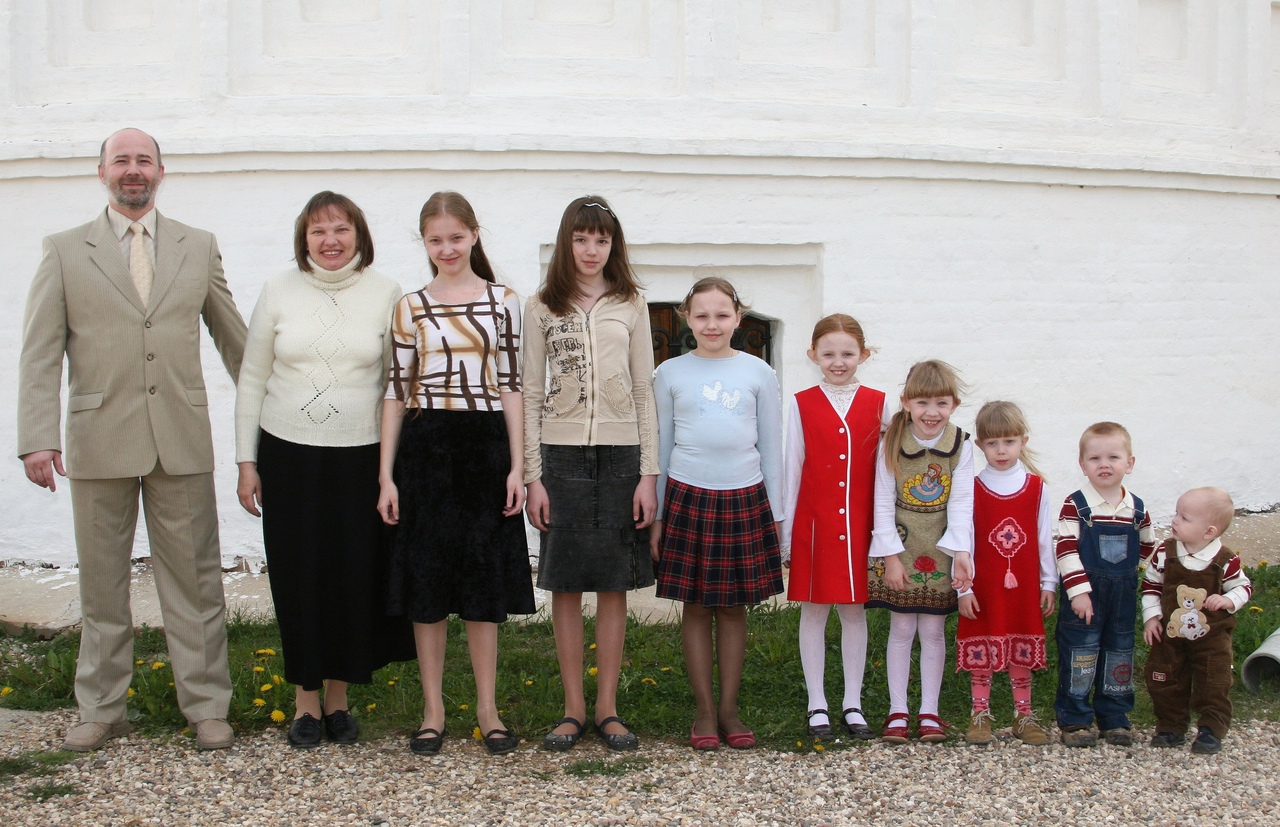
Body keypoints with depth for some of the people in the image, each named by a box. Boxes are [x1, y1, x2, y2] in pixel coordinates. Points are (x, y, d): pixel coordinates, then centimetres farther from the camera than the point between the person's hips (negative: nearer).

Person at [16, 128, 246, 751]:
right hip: (99, 440, 0)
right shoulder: (65, 251, 5)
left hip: (181, 441, 1)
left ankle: (206, 707, 14)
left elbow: (233, 338, 14)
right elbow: (40, 354, 0)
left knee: (194, 580, 4)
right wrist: (37, 438, -10)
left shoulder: (199, 247, 9)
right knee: (101, 583, 9)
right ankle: (101, 710, 22)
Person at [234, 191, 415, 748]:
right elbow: (252, 379, 7)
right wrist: (246, 462, 3)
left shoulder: (385, 294, 1)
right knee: (296, 580, 4)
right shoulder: (279, 292, 3)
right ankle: (305, 700, 17)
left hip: (360, 458, 0)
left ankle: (338, 698, 19)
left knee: (354, 580, 3)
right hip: (288, 456, 1)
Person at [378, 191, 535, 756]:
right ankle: (433, 711, 15)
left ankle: (487, 709, 16)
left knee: (485, 581, 6)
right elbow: (396, 391, 4)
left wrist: (517, 467, -2)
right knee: (426, 578, 5)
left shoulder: (503, 303, 4)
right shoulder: (411, 308, 5)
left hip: (486, 445, 0)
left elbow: (512, 386, 4)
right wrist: (386, 475, 0)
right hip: (426, 448, 0)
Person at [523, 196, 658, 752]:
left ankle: (607, 708, 14)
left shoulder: (631, 306, 6)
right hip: (561, 454, 0)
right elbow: (531, 396, 4)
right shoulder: (542, 309, 5)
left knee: (615, 585, 4)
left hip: (620, 454, 1)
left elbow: (645, 392, 5)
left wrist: (649, 474, -2)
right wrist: (532, 477, -3)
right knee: (566, 584, 3)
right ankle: (573, 708, 13)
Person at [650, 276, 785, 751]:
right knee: (696, 606, 3)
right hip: (688, 498, 0)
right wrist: (656, 516, 6)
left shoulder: (758, 374, 5)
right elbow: (661, 446, 8)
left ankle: (729, 708, 15)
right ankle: (705, 710, 12)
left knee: (734, 606, 6)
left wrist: (775, 514, 6)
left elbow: (771, 449, 8)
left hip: (744, 499, 0)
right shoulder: (670, 374, 4)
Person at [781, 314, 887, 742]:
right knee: (814, 609, 4)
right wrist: (786, 532, 1)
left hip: (860, 524, 1)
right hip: (815, 524, -1)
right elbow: (793, 469, 3)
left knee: (855, 610, 8)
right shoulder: (802, 404, 1)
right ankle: (817, 706, 13)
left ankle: (853, 704, 17)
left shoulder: (877, 403, 4)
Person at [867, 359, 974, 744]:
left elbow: (961, 504, -7)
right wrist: (891, 556, -10)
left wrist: (961, 552, -17)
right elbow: (883, 504, -6)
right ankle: (897, 710, 14)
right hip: (900, 547, -1)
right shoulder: (891, 444, -7)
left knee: (933, 630, 8)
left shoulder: (961, 446, -4)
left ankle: (929, 711, 17)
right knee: (901, 629, 6)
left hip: (940, 553, 1)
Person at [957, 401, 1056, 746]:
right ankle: (980, 714, 16)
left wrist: (1048, 583, 4)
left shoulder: (1036, 487, 1)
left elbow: (1045, 538, 4)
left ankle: (1023, 714, 21)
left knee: (1022, 652, 10)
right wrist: (964, 587, -8)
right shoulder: (973, 490, -4)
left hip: (1023, 587, 1)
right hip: (983, 588, -1)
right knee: (980, 652, 5)